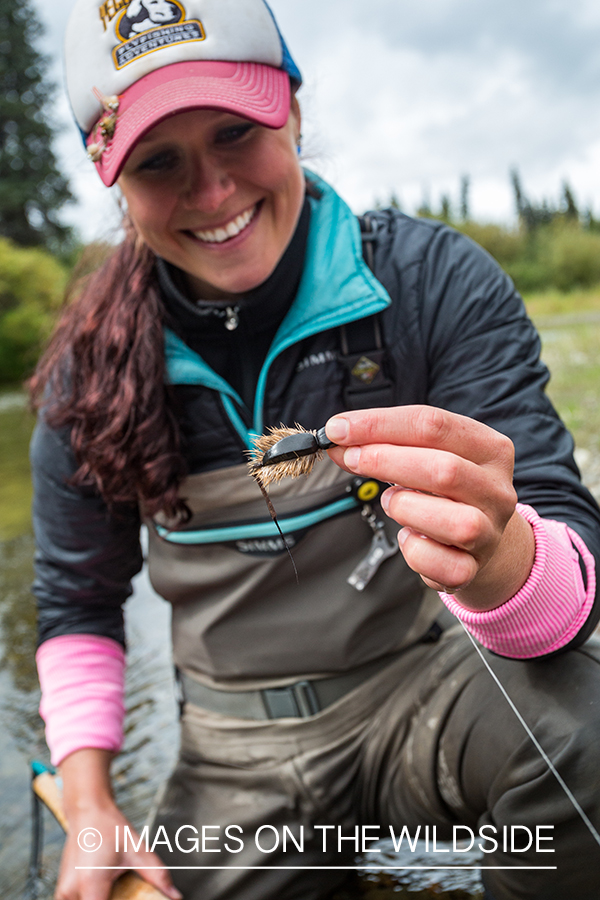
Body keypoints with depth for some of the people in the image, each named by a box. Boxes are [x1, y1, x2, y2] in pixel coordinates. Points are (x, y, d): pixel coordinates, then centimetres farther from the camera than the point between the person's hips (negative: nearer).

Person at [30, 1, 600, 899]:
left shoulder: (435, 280, -15)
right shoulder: (93, 371, -7)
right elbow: (77, 602, 7)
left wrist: (497, 556, -44)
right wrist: (89, 807, -2)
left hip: (425, 691, -2)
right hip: (241, 757, 3)